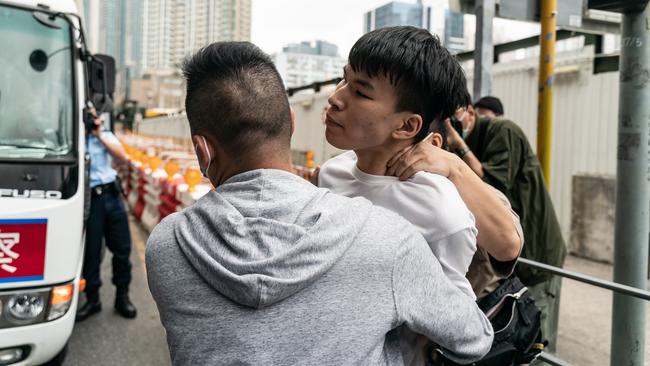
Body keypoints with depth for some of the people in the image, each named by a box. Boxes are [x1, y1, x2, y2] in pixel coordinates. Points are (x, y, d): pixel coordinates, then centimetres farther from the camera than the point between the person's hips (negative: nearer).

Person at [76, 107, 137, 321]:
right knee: (91, 251, 3)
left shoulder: (106, 136, 12)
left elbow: (122, 157, -3)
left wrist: (100, 136, -9)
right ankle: (92, 299, 18)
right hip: (89, 199, -3)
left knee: (122, 248, 6)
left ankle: (122, 296, 19)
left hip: (112, 195, 4)